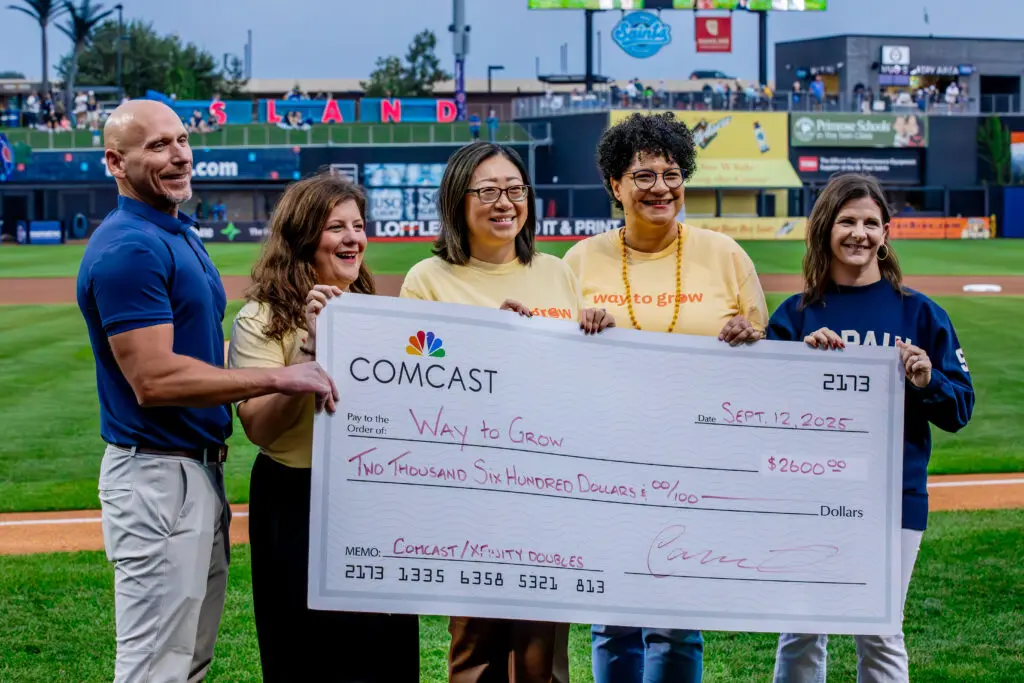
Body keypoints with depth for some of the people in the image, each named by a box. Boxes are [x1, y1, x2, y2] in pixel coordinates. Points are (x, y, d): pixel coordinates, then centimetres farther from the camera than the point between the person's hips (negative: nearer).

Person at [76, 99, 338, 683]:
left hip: (202, 469, 10)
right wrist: (277, 379, -23)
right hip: (157, 475, -10)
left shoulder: (181, 236, 14)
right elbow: (154, 379, -25)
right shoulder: (127, 248, -18)